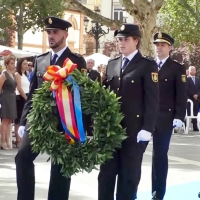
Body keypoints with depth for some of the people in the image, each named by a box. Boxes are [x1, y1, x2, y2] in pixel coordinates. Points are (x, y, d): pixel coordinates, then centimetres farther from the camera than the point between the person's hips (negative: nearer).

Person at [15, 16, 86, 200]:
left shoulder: (77, 61, -2)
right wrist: (24, 121, 5)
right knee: (23, 157, -11)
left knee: (60, 166, 3)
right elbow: (32, 93, 13)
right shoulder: (40, 60, 12)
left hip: (64, 122, -4)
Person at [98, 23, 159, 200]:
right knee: (106, 172, 6)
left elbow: (152, 100, -7)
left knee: (129, 175, 2)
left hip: (134, 130, -5)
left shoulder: (147, 65, -2)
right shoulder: (112, 64, 15)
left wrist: (147, 129, -14)